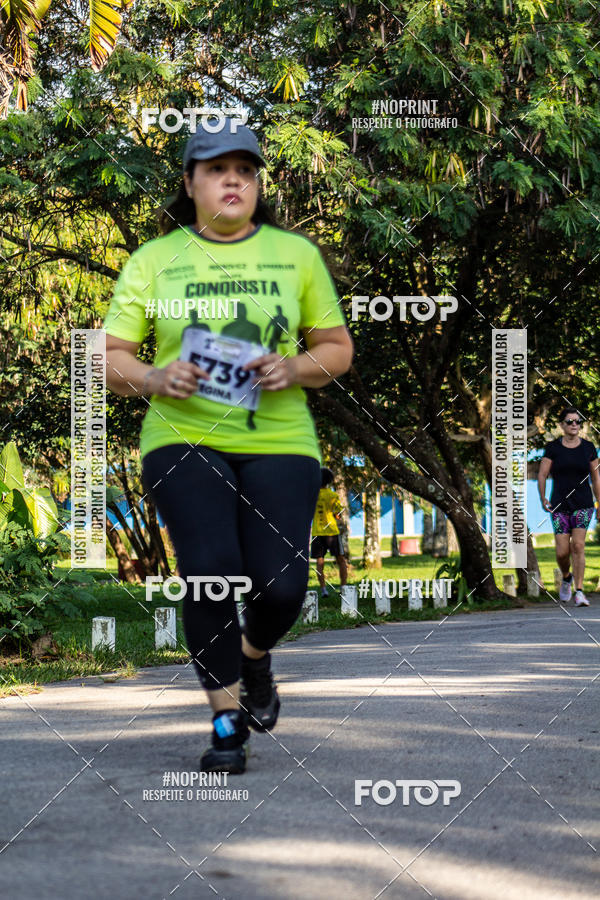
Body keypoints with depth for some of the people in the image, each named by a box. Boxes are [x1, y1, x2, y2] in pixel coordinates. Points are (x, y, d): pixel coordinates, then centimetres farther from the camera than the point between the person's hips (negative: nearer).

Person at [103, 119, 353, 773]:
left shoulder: (296, 254, 10)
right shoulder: (153, 260, 7)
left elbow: (338, 348, 13)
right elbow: (110, 358, 7)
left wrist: (294, 368, -8)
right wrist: (153, 379, -14)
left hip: (278, 442, 1)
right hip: (183, 439, -1)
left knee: (280, 585, -10)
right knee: (210, 573, -18)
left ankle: (254, 655, 27)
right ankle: (227, 720, 1)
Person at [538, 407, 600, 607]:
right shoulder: (553, 448, 1)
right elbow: (542, 475, 2)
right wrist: (543, 499, -10)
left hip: (583, 504, 0)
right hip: (560, 506, 0)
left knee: (578, 545, -15)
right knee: (562, 551, -4)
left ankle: (579, 591, -11)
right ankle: (566, 578, 28)